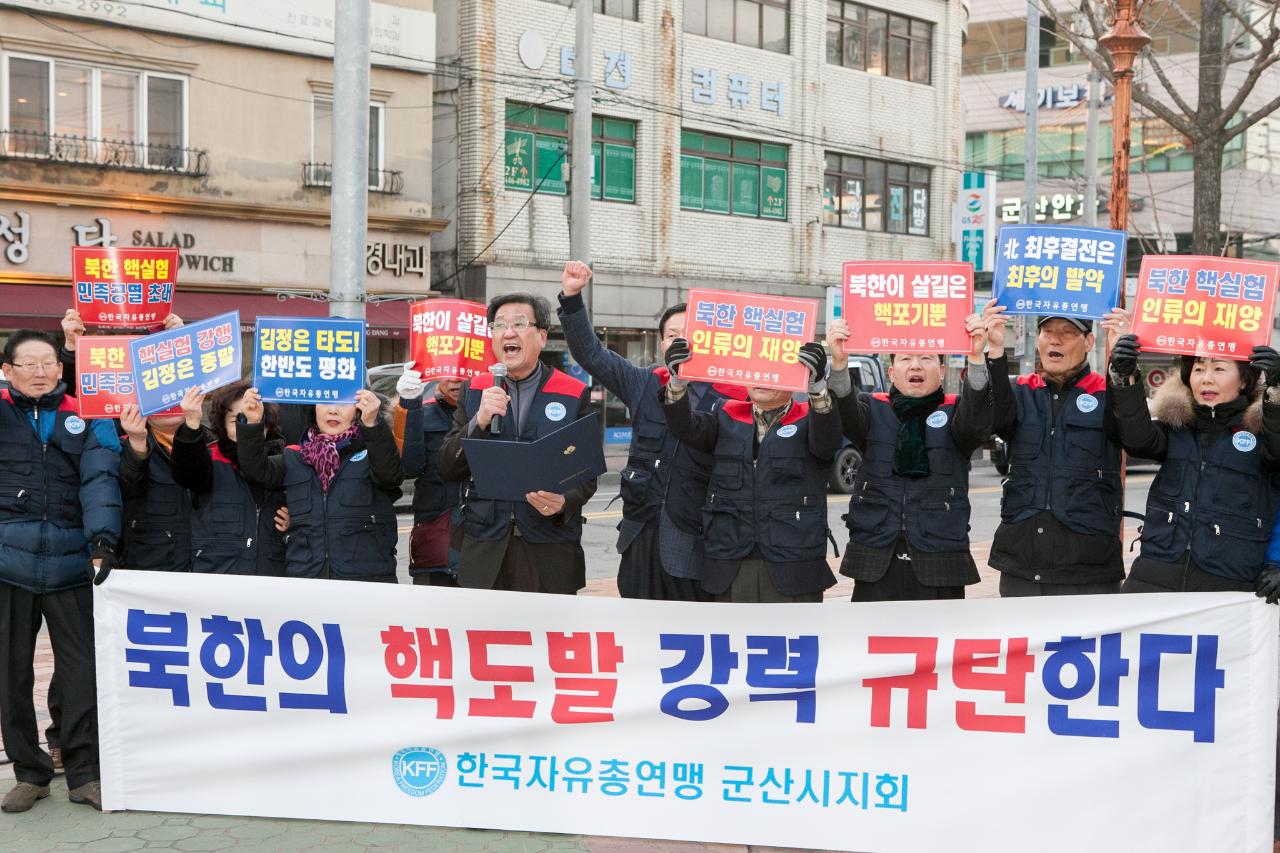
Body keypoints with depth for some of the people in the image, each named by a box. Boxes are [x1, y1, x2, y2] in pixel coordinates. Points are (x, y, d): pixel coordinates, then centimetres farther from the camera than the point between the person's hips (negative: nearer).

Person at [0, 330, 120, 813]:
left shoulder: (86, 418, 7)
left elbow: (100, 479, -4)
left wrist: (103, 537, -17)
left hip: (71, 564, 0)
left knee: (82, 669, 1)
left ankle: (84, 773, 12)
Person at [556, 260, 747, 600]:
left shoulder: (731, 398, -4)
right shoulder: (645, 385, 9)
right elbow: (590, 352, 9)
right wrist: (571, 295, 0)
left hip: (695, 542, -4)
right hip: (641, 535, 4)